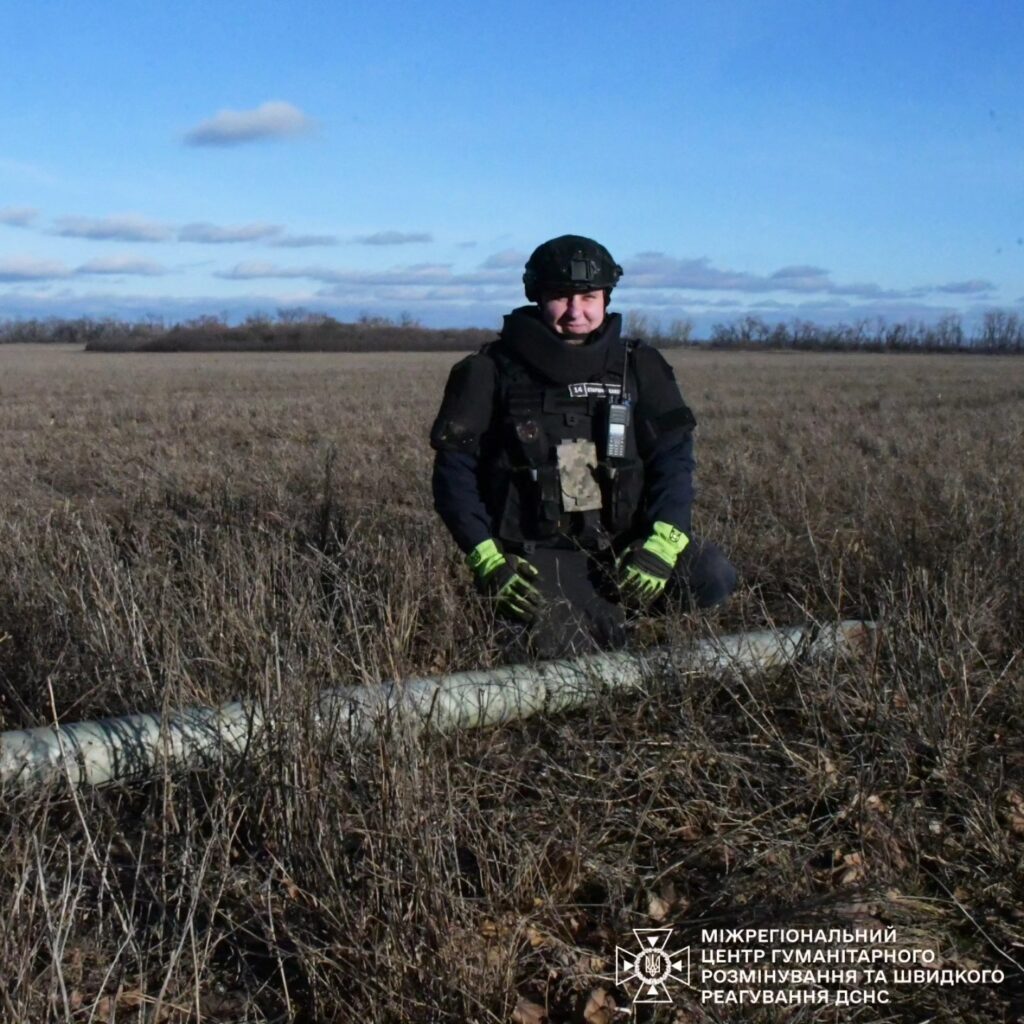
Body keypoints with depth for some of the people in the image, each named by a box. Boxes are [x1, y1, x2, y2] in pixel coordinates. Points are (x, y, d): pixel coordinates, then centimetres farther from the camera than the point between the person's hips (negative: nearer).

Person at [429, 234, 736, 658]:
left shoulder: (637, 366, 7)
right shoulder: (492, 371, -1)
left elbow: (673, 453, 2)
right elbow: (454, 466, -2)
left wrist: (663, 541, -15)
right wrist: (487, 559, -13)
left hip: (623, 542, 3)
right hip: (538, 554, -3)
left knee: (713, 578, -21)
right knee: (572, 650, -27)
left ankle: (611, 604, 5)